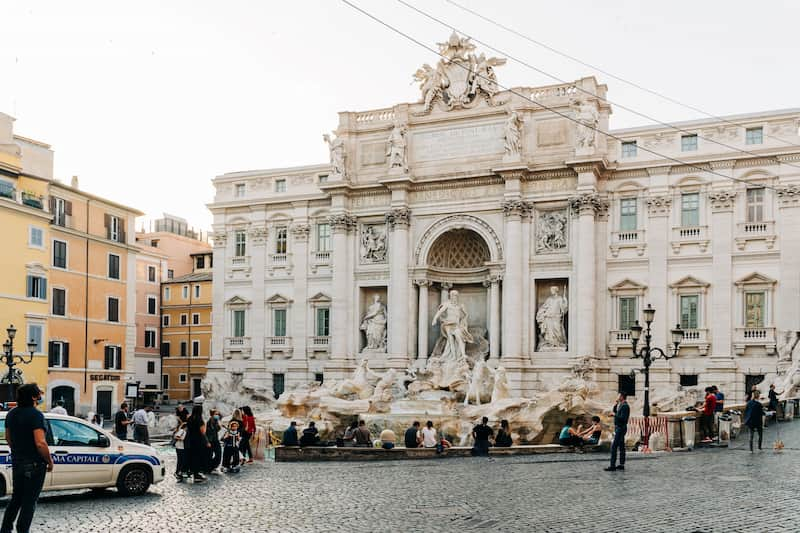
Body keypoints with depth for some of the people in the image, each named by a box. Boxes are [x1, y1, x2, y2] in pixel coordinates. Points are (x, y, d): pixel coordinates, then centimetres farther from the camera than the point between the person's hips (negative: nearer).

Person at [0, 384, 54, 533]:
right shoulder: (36, 415, -19)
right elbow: (40, 443, -25)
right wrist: (50, 461, -13)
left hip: (17, 463, 8)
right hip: (34, 465, -8)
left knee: (16, 498, 20)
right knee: (29, 502, 2)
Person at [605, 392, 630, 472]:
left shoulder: (625, 406, -18)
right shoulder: (621, 405, 13)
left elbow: (623, 418, -26)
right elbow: (615, 411, 22)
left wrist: (615, 415, -15)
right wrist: (616, 404, 10)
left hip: (620, 428, -11)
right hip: (618, 428, 11)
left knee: (614, 447, -11)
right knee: (621, 446, 12)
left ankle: (612, 466, -12)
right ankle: (621, 465, 16)